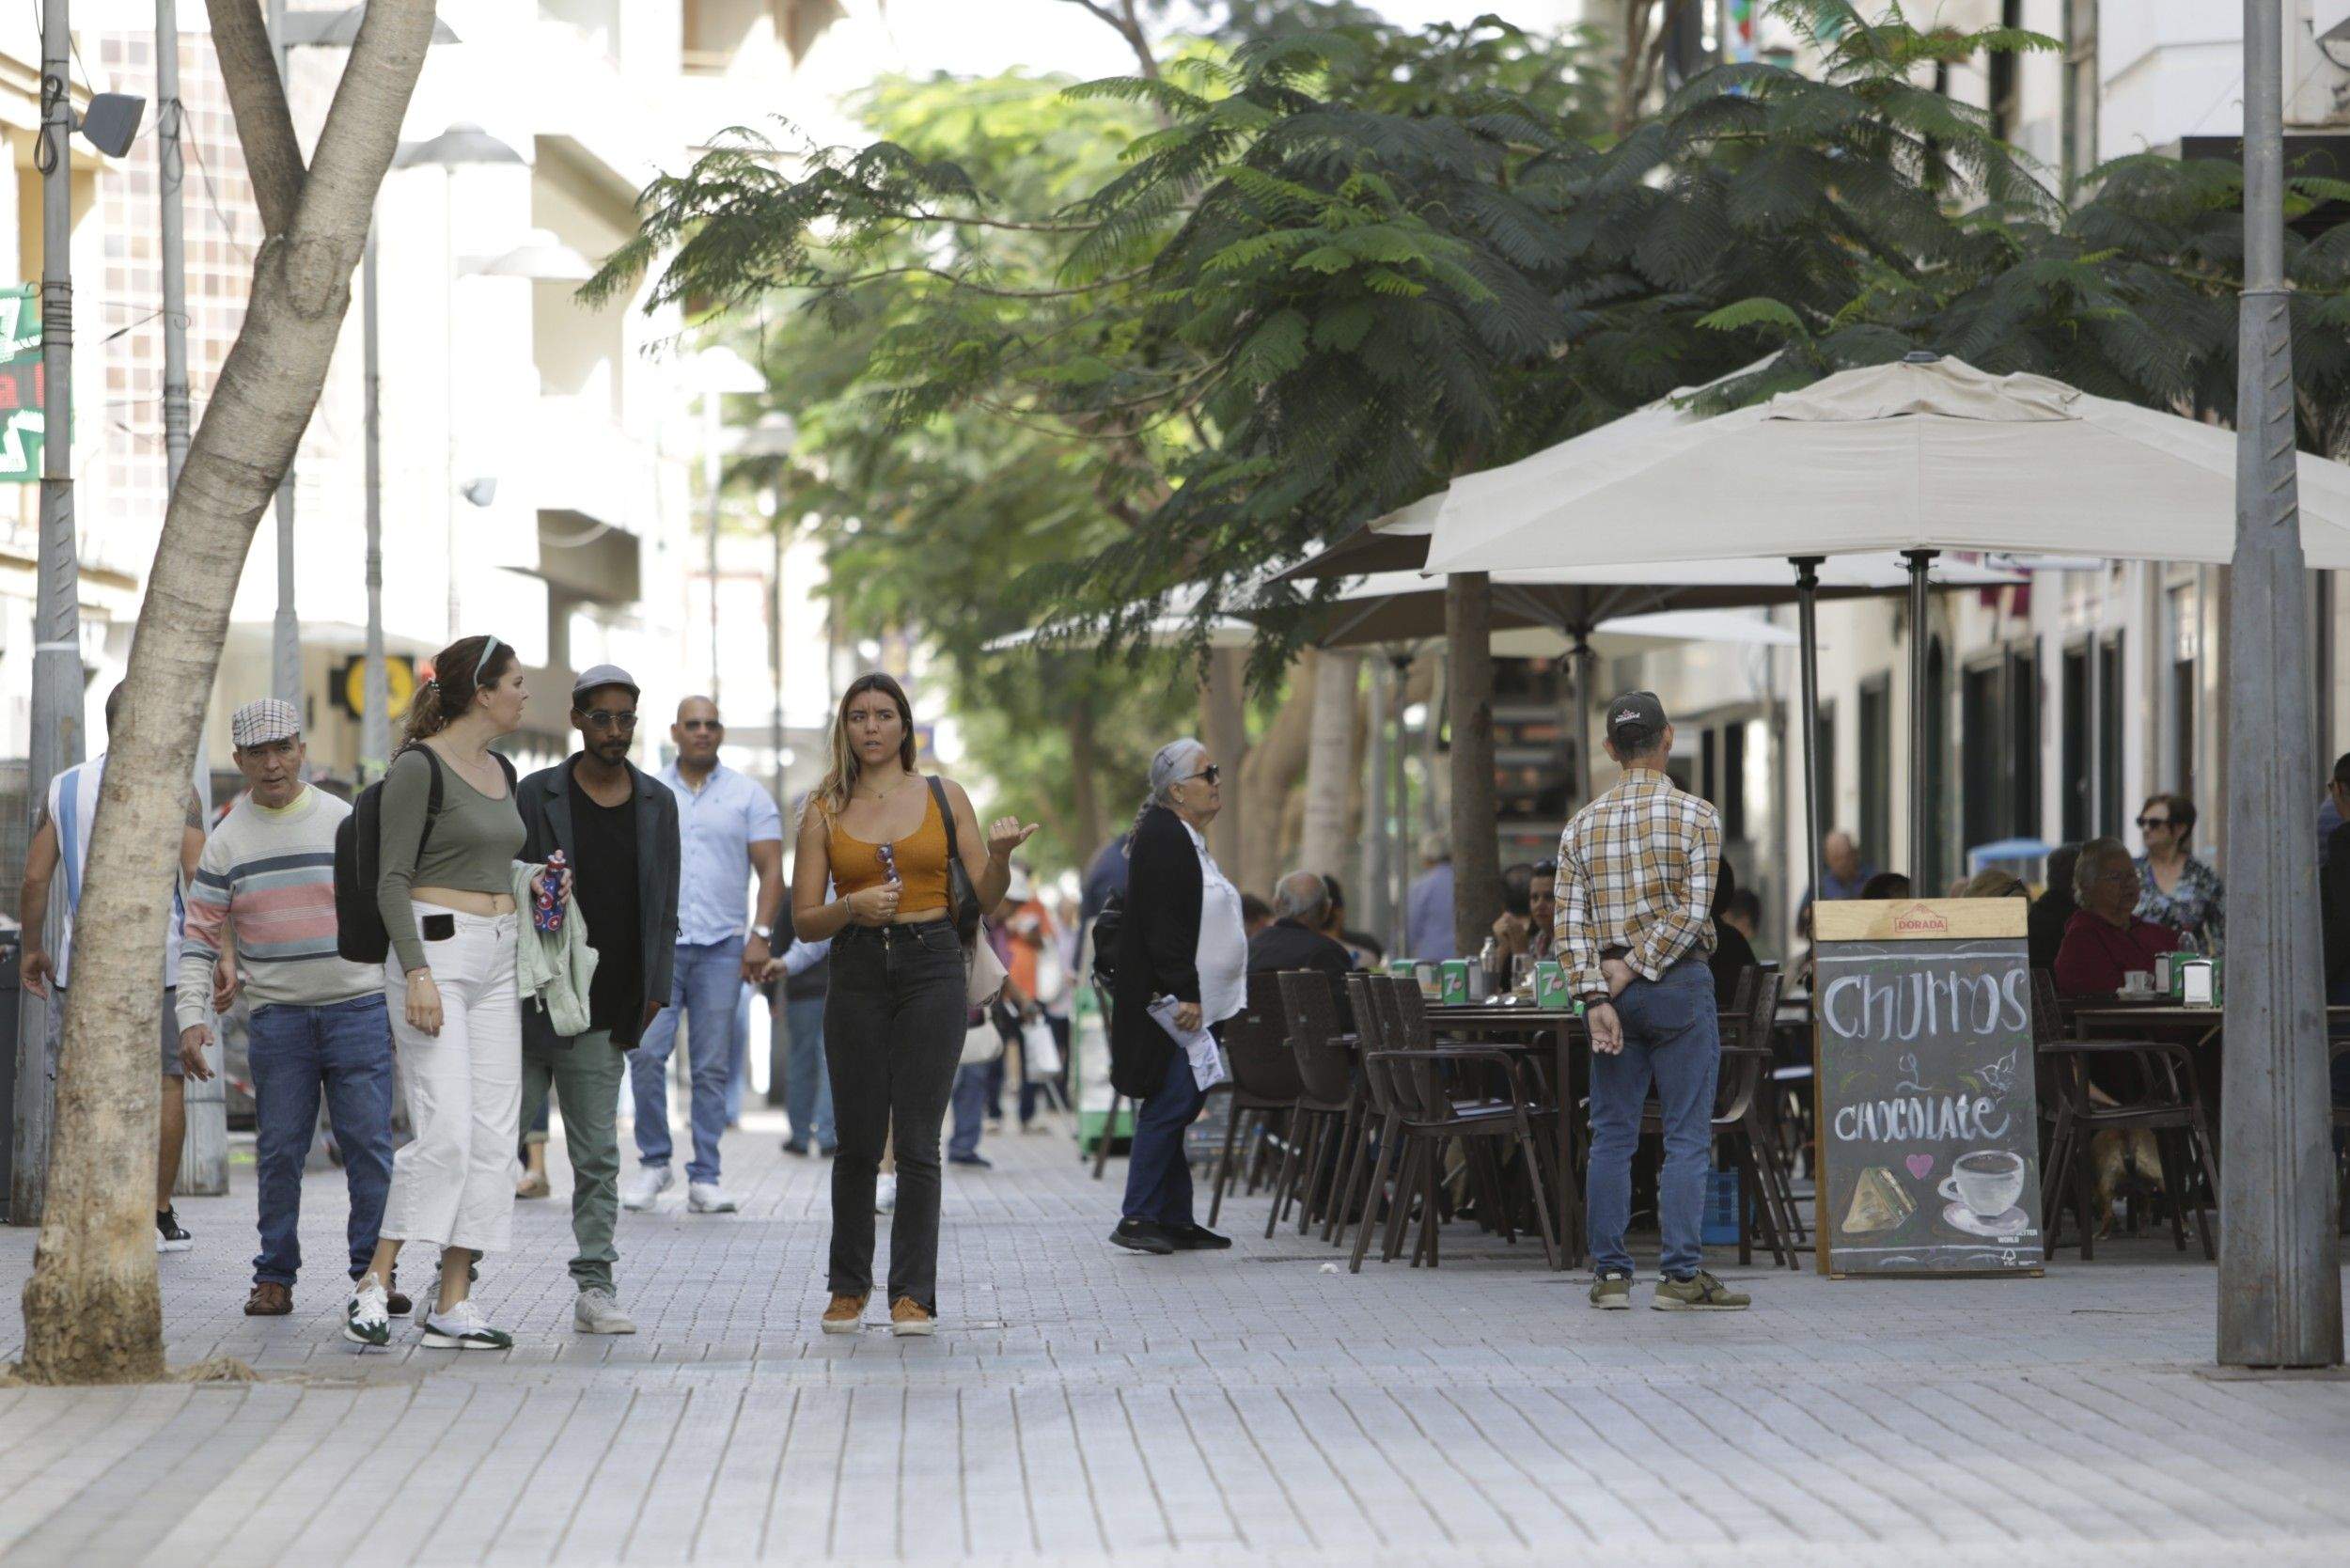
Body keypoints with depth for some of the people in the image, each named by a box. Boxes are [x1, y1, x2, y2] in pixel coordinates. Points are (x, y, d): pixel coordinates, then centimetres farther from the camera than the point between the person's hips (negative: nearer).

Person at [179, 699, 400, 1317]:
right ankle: (275, 1277, 8)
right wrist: (191, 1017, -6)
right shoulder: (228, 841, 6)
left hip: (358, 1008, 0)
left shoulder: (348, 824, 5)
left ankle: (374, 1270, 2)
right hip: (275, 1015, 1)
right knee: (278, 1152, 0)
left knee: (369, 1146, -4)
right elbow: (200, 937, 7)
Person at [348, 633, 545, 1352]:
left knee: (492, 1137, 1)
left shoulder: (501, 772, 16)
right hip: (435, 949, -8)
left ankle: (452, 1303, 2)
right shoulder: (419, 767, -8)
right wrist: (417, 973, -20)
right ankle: (374, 1284, -9)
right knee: (445, 1132, -17)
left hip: (497, 962, 8)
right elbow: (392, 880, -12)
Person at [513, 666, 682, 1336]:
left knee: (598, 1157, 3)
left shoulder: (657, 804, 9)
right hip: (529, 1008, -3)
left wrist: (653, 996, 6)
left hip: (602, 1017, 3)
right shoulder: (538, 796, -1)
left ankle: (594, 1288, 5)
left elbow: (663, 909, 13)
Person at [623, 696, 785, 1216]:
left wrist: (761, 934, -7)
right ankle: (653, 1163, 4)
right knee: (646, 1052, -11)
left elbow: (771, 870, 4)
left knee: (712, 1066, -1)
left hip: (721, 946, -1)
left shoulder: (749, 796, 8)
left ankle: (704, 1179, 2)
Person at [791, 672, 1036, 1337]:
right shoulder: (825, 812, 7)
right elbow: (804, 920, 5)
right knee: (858, 1141, 4)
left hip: (931, 969, -1)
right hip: (858, 975, 1)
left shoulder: (943, 797, 7)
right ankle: (848, 1288, 20)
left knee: (917, 1142, -5)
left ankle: (914, 1294, 0)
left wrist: (1000, 856, -15)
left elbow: (988, 897, 5)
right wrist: (853, 907, -14)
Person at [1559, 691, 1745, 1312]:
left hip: (1610, 990, 4)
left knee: (1612, 1137, 7)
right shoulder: (1695, 816, -5)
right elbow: (1692, 912, -13)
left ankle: (1609, 1272, 6)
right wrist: (1634, 967, -9)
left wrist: (1596, 998, -5)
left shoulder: (1583, 824, 7)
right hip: (1679, 983, -4)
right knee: (1686, 1138, -3)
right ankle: (1681, 1276, -7)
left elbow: (1570, 923, -1)